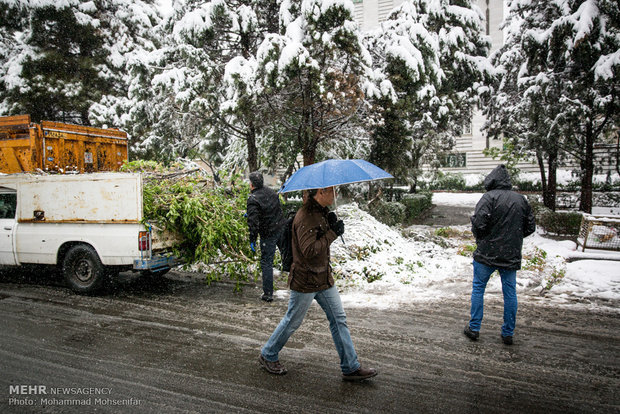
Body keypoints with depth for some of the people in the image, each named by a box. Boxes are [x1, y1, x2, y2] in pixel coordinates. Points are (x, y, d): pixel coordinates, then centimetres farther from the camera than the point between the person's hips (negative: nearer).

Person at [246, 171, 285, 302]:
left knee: (266, 262, 4)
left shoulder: (253, 200, -19)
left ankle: (268, 294, 10)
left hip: (268, 234, -6)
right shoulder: (271, 192, 3)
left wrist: (252, 240, -15)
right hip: (281, 229, 6)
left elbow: (253, 222, -23)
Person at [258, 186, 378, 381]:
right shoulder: (305, 217, -23)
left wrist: (332, 225, -2)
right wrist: (333, 233, -24)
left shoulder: (321, 212, 7)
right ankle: (267, 356, 31)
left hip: (324, 277, 9)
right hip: (305, 281, -9)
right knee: (292, 321, 8)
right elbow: (309, 250, -30)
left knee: (339, 319, 10)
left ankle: (351, 367, 20)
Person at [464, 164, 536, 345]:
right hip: (512, 255, 5)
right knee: (510, 292, 12)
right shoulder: (521, 199, 8)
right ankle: (508, 333, 20)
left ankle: (474, 328, 15)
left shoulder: (489, 197, -11)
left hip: (487, 254, -4)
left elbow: (479, 223, -20)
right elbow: (530, 227, 12)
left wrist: (479, 237, 0)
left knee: (478, 288, 9)